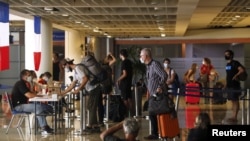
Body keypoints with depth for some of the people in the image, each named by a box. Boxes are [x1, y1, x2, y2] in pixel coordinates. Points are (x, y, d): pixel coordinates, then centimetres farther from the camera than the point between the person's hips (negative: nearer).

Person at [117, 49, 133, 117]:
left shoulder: (124, 62, -16)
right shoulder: (129, 62, 10)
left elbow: (125, 74, -20)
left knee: (125, 99, -4)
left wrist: (118, 79, -10)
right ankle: (132, 113, 16)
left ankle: (126, 114, -3)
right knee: (129, 98, 13)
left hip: (124, 83, -9)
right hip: (129, 82, 9)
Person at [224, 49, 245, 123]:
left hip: (235, 85, -9)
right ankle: (233, 116, 16)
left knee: (235, 101, -6)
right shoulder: (227, 64, 15)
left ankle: (234, 117, -6)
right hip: (229, 85, 9)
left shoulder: (235, 63, -11)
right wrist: (226, 83, 19)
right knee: (233, 101, 11)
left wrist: (236, 76, -24)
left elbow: (242, 70, -25)